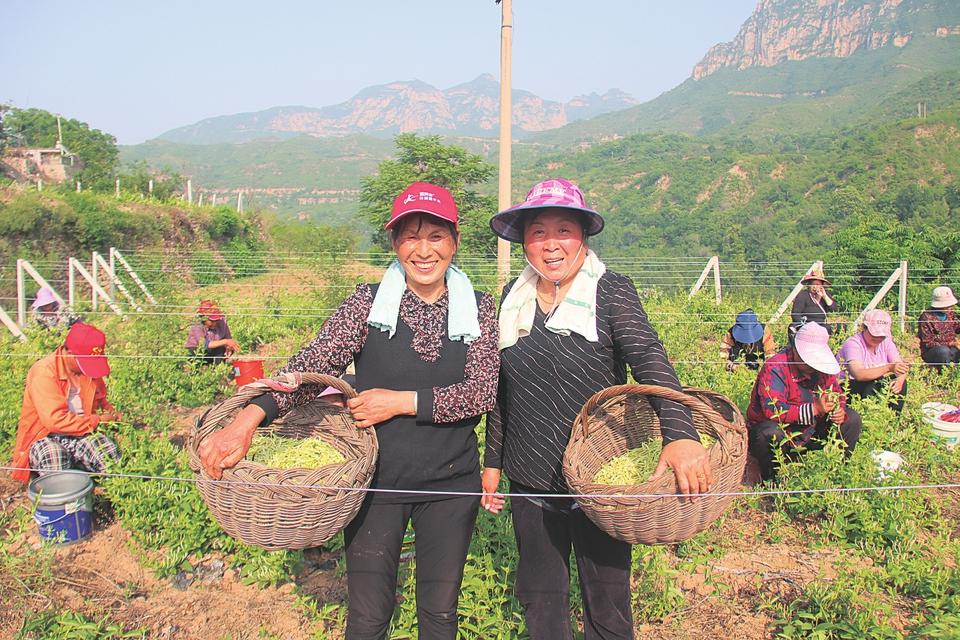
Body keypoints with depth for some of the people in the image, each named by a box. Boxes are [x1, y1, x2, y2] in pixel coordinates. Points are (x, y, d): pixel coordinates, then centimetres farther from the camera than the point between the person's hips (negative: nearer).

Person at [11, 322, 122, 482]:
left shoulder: (88, 366, 3)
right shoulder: (43, 373, -18)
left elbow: (100, 398, 24)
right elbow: (54, 419, -26)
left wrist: (111, 412, 1)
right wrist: (96, 421, -22)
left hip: (82, 432, 5)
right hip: (44, 437, -5)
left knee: (114, 458, -24)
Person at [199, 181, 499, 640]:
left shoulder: (478, 309, -2)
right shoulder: (369, 302, -5)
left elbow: (481, 393, -10)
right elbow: (312, 363, -17)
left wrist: (402, 401, -19)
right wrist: (249, 417, -32)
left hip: (450, 485, 1)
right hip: (377, 480, 0)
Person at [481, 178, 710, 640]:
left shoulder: (612, 292, -8)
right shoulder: (514, 298, 4)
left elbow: (650, 361, -22)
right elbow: (502, 389, 11)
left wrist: (681, 434, -38)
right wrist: (492, 461, 12)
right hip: (530, 481, 4)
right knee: (539, 599, 18)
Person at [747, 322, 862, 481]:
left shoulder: (823, 366, 1)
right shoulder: (774, 369, -23)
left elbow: (838, 396, 12)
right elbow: (772, 410, -34)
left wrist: (839, 411, -13)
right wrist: (814, 409, -37)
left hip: (809, 435, 7)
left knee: (852, 419, 1)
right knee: (770, 434, -41)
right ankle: (771, 481, -15)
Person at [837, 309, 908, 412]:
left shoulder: (886, 341, 0)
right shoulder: (853, 343, -21)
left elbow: (900, 365, -6)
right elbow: (858, 374, -37)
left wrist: (900, 379, -30)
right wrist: (889, 368, -45)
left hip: (875, 385, 7)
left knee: (901, 383, -14)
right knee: (870, 387, -33)